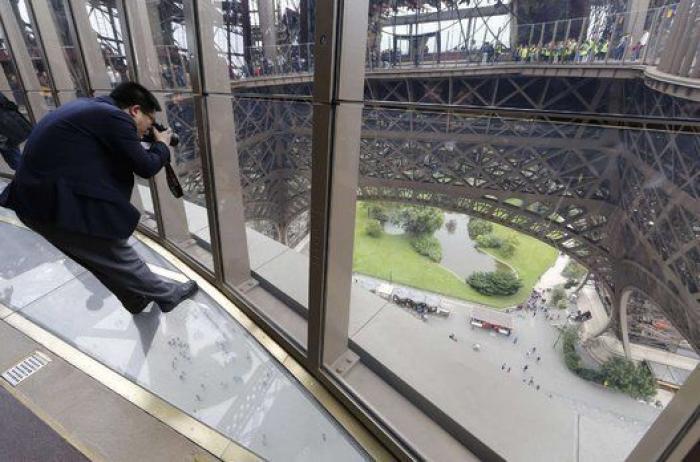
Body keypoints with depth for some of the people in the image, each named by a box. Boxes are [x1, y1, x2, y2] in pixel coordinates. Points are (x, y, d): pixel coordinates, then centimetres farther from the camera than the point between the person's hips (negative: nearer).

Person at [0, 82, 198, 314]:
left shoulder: (89, 105, 12)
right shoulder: (115, 117, -14)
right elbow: (146, 167, -9)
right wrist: (162, 145, 9)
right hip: (59, 204, -9)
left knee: (104, 258, 21)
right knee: (122, 260, 7)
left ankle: (139, 299, 38)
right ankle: (168, 295, 24)